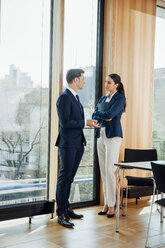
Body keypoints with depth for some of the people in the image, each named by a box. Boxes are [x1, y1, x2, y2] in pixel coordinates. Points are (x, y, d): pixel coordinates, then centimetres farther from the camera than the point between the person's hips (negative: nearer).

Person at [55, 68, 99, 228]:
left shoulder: (75, 97, 18)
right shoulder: (64, 97, -12)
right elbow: (65, 122, -19)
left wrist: (89, 123, 10)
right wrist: (85, 123, -14)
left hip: (77, 144, 9)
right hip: (67, 144, -9)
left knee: (69, 177, 13)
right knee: (64, 177, -5)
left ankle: (66, 208, 22)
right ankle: (61, 214, 0)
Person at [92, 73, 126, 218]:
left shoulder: (120, 98, -4)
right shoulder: (102, 99, 17)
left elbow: (110, 114, -17)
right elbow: (94, 116, 9)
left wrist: (99, 114, 0)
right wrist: (104, 118, -10)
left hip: (113, 136, -7)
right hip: (101, 136, 7)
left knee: (109, 171, -10)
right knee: (103, 172, 7)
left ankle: (111, 206, -2)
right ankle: (106, 204, 14)